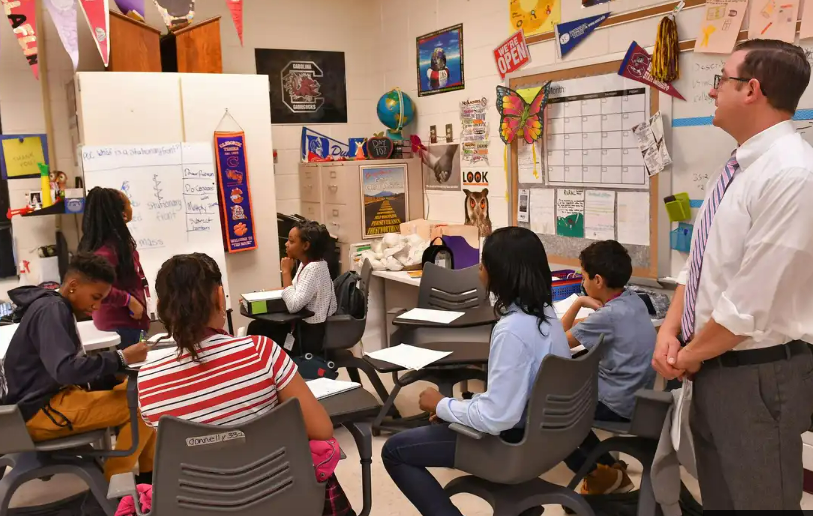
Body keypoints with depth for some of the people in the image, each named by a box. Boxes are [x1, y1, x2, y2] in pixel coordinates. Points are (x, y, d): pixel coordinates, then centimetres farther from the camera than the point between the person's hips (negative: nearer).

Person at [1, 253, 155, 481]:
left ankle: (151, 473, 9)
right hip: (40, 411, -10)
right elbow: (66, 370, -31)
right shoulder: (51, 310, -18)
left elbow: (74, 366, 13)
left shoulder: (59, 309, 14)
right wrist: (121, 358, -25)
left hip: (52, 397, 10)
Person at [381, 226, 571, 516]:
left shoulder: (511, 330, -30)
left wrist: (441, 406, -13)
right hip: (541, 428, 9)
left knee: (394, 451, 1)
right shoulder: (545, 313, -1)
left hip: (512, 439, -9)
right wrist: (452, 406, 8)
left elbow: (496, 417, -29)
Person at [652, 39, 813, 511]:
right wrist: (670, 331, 0)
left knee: (758, 500, 11)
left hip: (759, 374, -8)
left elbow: (750, 304, -24)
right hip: (712, 365, 8)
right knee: (719, 497, 23)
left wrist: (687, 356, -11)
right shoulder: (738, 168, 7)